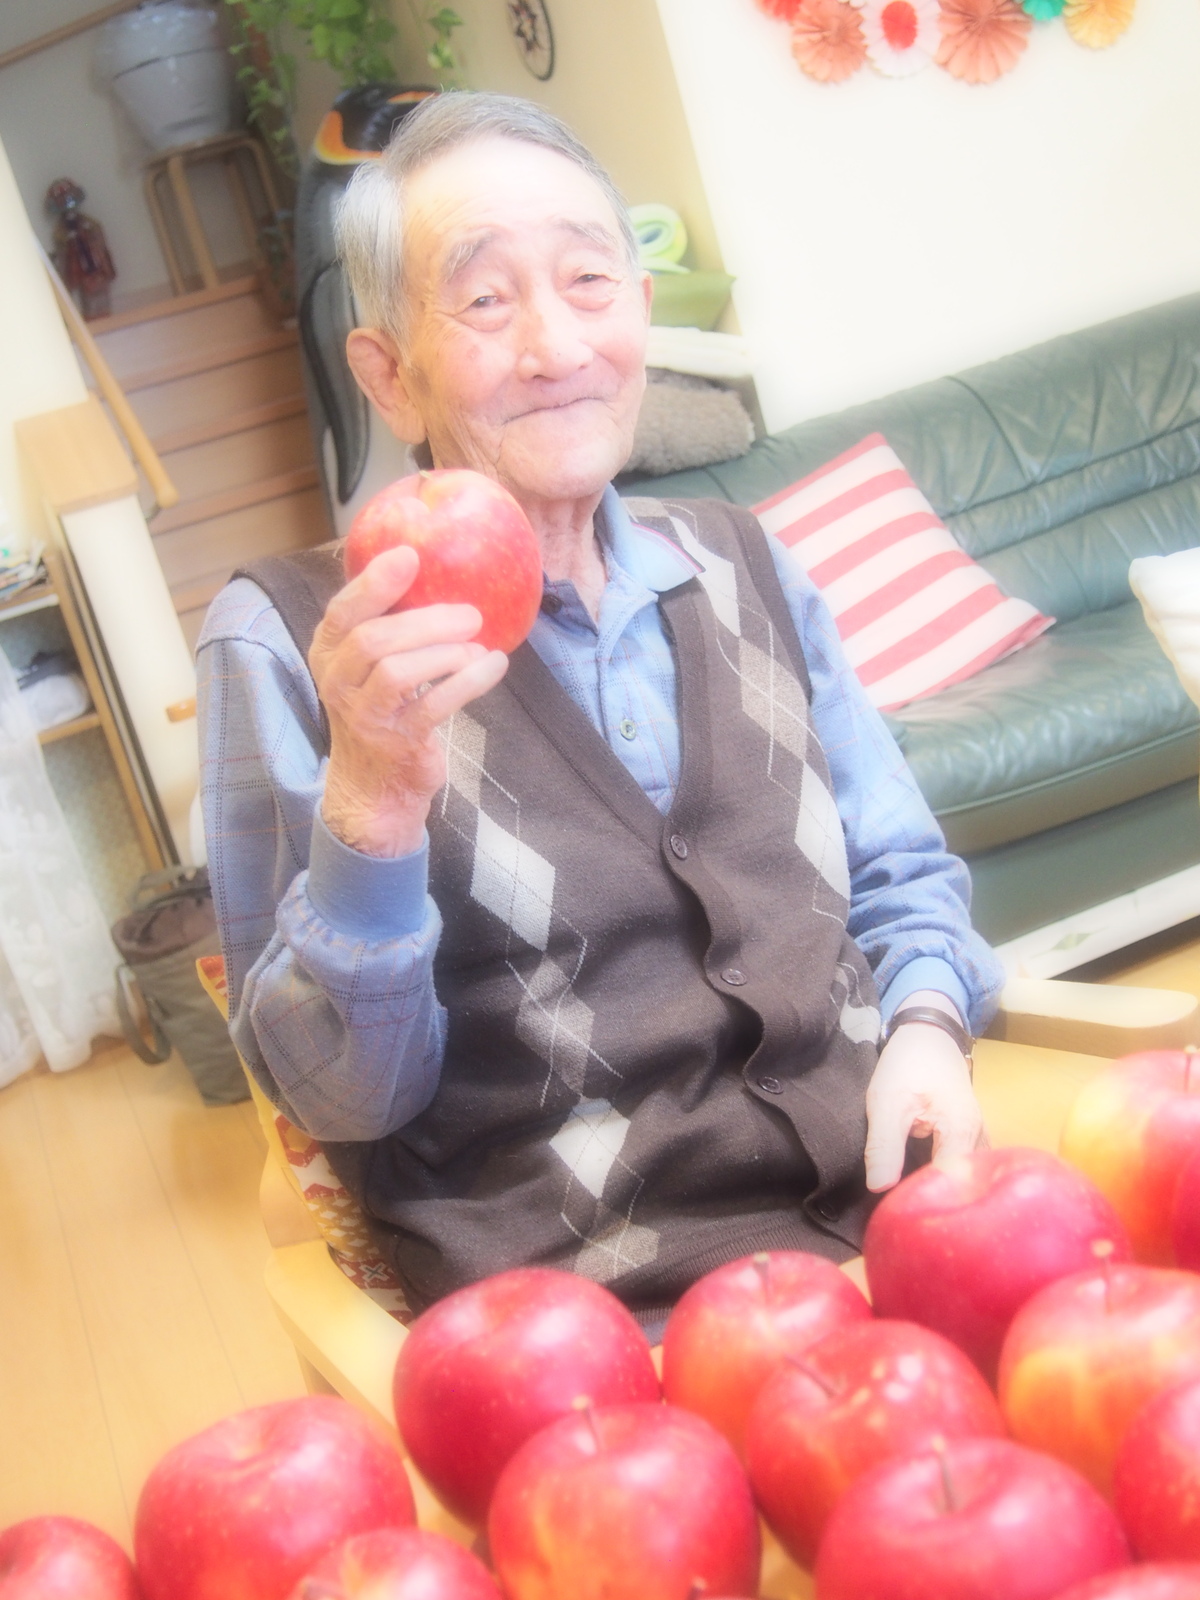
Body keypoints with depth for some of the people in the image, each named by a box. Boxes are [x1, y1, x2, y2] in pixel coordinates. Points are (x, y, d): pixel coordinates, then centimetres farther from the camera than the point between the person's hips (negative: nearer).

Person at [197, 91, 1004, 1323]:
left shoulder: (741, 565, 11)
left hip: (886, 1191, 6)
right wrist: (371, 803, -24)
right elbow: (342, 1096, -6)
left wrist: (927, 1025, -4)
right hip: (594, 1313, -5)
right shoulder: (287, 637, -4)